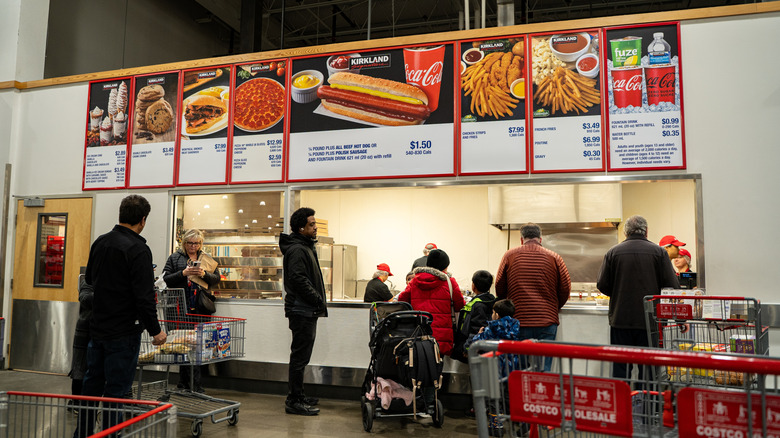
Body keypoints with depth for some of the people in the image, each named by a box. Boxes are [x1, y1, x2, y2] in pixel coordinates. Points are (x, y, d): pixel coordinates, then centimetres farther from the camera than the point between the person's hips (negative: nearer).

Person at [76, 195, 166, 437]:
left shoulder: (100, 242, 4)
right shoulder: (138, 249, -19)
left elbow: (89, 278, 21)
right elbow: (144, 297, -22)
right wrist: (155, 330, -14)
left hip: (97, 327, 8)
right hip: (124, 333, -7)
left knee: (92, 384, 19)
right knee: (116, 390, 2)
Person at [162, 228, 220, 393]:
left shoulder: (207, 259, 16)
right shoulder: (174, 258, 11)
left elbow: (217, 278, 11)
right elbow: (166, 279, 3)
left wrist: (204, 274, -7)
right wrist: (183, 273, -11)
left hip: (200, 308, 2)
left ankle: (184, 383, 8)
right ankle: (195, 385, 2)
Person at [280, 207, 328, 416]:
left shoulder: (305, 247, 19)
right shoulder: (297, 250, -15)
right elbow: (299, 280, -24)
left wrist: (319, 301, 15)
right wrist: (319, 300, -19)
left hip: (307, 311, 11)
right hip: (302, 311, -11)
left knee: (301, 355, 17)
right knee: (300, 356, -5)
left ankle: (298, 396, 28)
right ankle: (294, 401, 2)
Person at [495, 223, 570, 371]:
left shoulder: (509, 256, 3)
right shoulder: (554, 257, 4)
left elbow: (499, 288, 6)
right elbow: (565, 289, 5)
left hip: (518, 321, 0)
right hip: (547, 322, 0)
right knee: (544, 370, 4)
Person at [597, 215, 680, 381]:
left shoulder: (613, 252, -1)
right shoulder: (659, 252, -2)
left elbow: (602, 285, -2)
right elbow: (672, 286, -5)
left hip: (620, 319, 0)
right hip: (650, 320, 0)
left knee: (620, 367, 8)